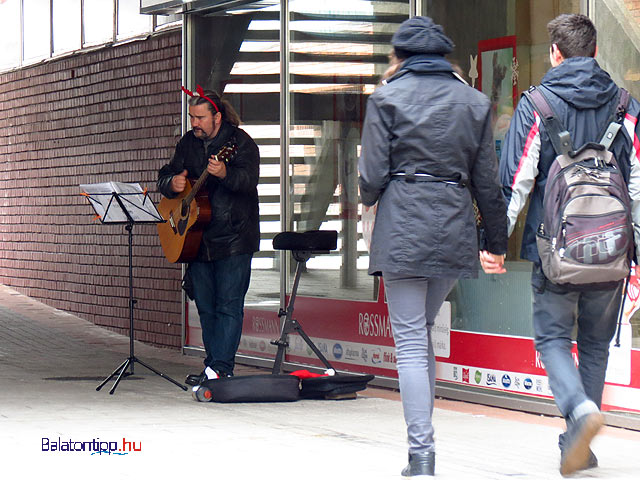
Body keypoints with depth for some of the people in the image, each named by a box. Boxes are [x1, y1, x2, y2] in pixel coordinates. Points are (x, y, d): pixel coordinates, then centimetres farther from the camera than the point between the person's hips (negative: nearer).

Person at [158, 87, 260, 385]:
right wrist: (171, 183, -6)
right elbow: (165, 176, 18)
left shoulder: (240, 142, -7)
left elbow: (249, 179, -23)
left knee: (228, 304, -9)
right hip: (197, 239, 7)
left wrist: (225, 174, -43)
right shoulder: (188, 143, 12)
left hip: (233, 238, -7)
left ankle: (221, 368, -11)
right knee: (206, 307, 9)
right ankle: (212, 366, 16)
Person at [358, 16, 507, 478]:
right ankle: (423, 437, 20)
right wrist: (497, 241, 18)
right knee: (423, 330, 20)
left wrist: (369, 199, 18)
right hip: (454, 229, 4)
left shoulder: (387, 98, -3)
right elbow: (487, 181, 9)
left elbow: (372, 176, -5)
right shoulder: (474, 102, 7)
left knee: (410, 340, -2)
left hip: (402, 227, -4)